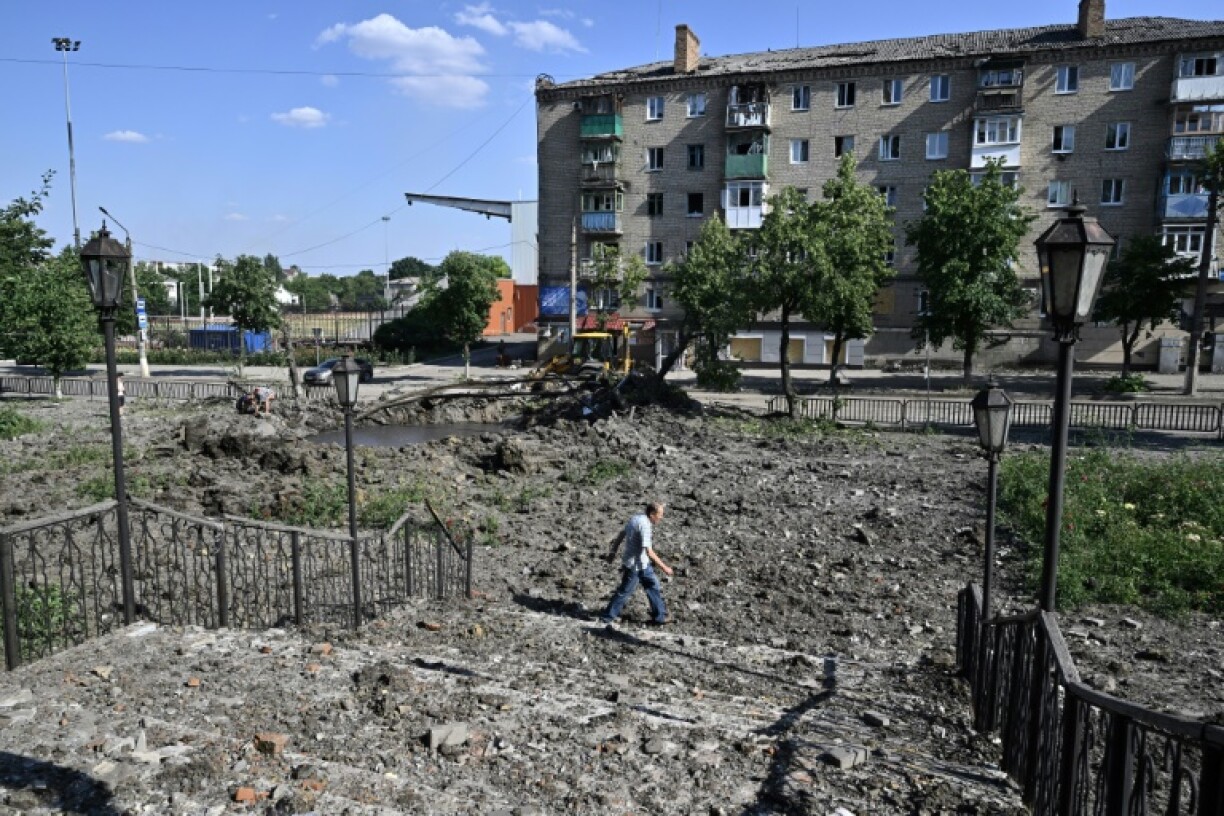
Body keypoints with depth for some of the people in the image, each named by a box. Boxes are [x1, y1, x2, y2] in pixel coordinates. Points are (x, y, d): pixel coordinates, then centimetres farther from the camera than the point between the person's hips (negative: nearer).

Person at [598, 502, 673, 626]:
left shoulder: (637, 518, 3)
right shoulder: (645, 525, -26)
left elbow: (621, 534, 13)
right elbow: (649, 551, -29)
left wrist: (613, 551, 23)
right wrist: (664, 567, -23)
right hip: (636, 565, -9)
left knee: (653, 586, 16)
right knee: (624, 592, 5)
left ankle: (659, 616, 25)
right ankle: (607, 617, 18)